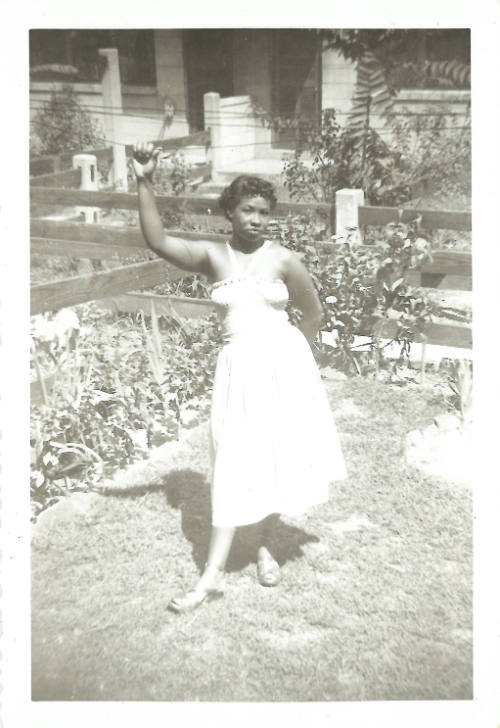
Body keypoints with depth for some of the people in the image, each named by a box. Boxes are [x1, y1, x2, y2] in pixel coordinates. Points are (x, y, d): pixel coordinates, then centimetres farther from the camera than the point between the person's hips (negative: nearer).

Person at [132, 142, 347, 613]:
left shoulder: (283, 259, -2)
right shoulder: (211, 257, 1)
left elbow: (314, 313, 9)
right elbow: (157, 241, -12)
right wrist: (144, 184, -20)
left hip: (283, 364, 0)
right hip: (238, 368, 0)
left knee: (279, 457, 7)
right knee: (233, 465, 1)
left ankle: (265, 546, 30)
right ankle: (213, 574, 6)